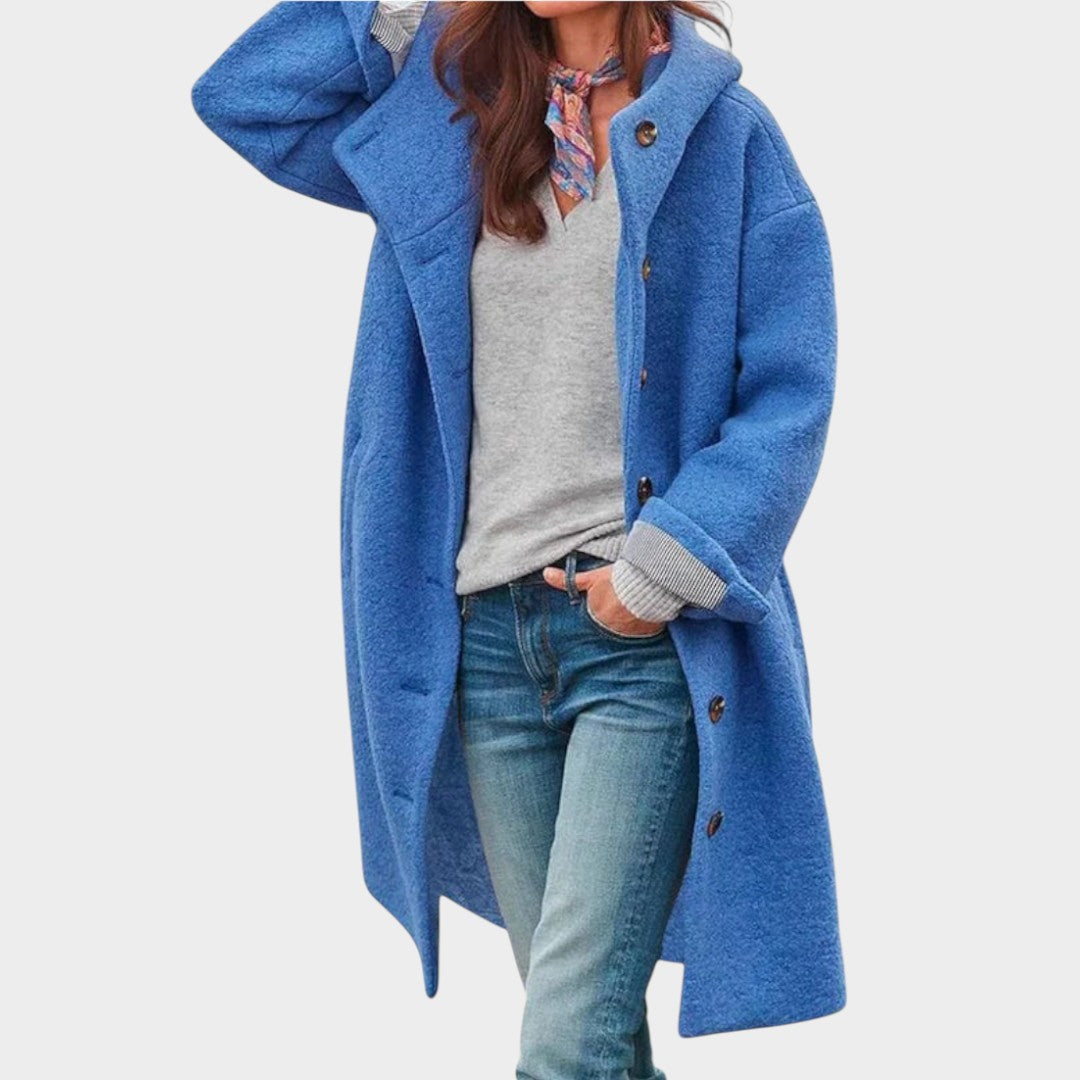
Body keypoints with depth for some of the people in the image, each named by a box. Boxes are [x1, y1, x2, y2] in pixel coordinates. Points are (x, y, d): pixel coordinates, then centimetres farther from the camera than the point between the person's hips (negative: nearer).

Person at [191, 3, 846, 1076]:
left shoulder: (724, 134, 1)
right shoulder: (451, 123, 13)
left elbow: (788, 396, -4)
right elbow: (242, 95, 14)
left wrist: (662, 572, -14)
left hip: (650, 637, -4)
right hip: (487, 633, 4)